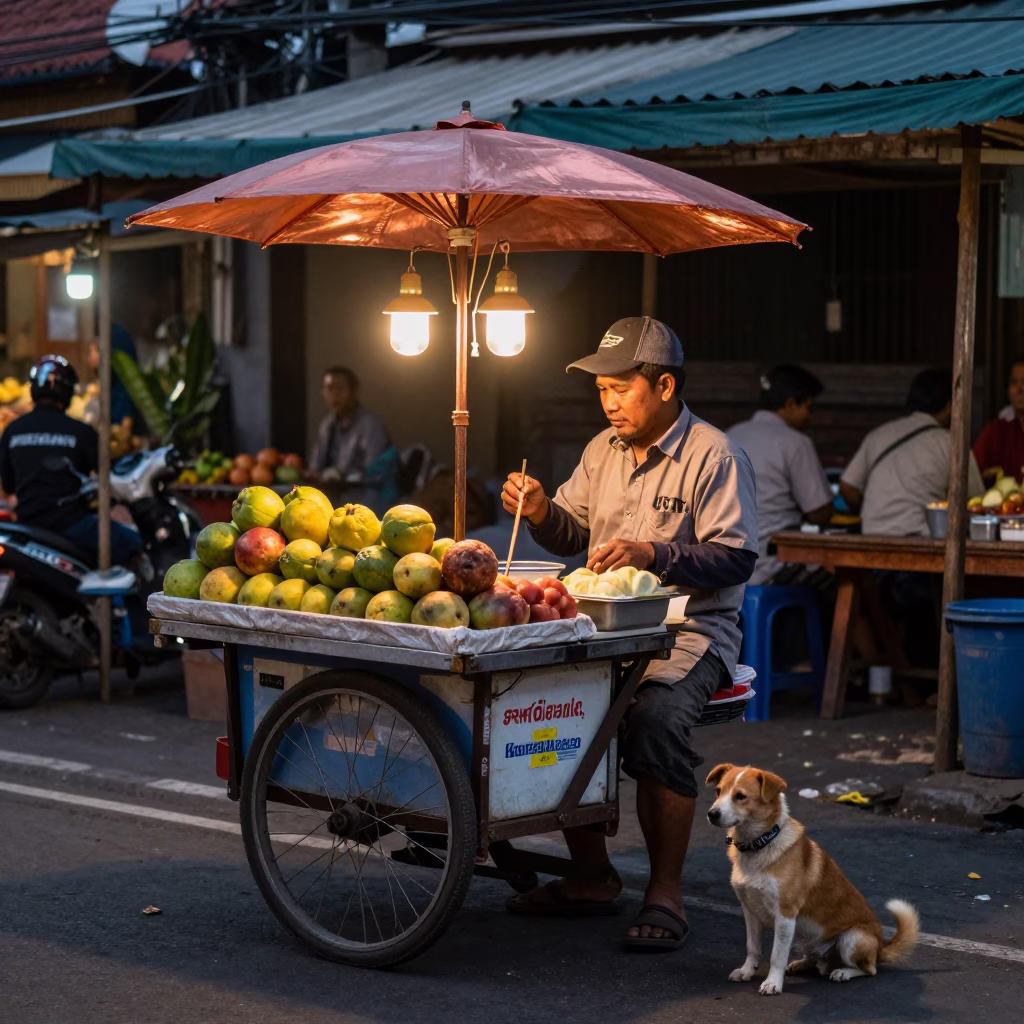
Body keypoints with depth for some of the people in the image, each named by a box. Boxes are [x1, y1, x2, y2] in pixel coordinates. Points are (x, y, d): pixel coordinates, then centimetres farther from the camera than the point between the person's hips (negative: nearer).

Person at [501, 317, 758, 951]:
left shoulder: (715, 458, -6)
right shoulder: (603, 450, 16)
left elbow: (736, 558, -13)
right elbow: (573, 536, 23)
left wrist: (655, 555, -25)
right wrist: (541, 511, 1)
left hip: (690, 630, -7)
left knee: (657, 720, -34)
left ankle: (666, 893, -20)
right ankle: (592, 875, -4)